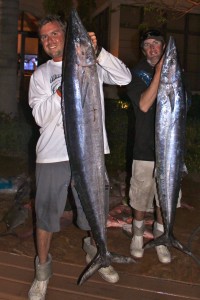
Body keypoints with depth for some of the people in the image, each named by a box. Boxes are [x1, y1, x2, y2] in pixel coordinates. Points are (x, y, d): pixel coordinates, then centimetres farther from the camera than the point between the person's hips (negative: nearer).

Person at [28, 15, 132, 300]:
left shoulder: (92, 64, 6)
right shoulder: (40, 74, 6)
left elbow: (125, 77, -8)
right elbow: (41, 116, -5)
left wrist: (98, 51, -17)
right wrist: (63, 89, -18)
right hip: (53, 154, 0)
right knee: (46, 212, 7)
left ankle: (94, 251, 44)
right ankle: (43, 267, 30)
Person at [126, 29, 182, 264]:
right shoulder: (137, 73, -2)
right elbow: (144, 105, -16)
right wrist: (158, 73, -21)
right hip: (145, 146, -3)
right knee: (141, 197, 8)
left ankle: (160, 239, 29)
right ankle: (137, 235, 31)